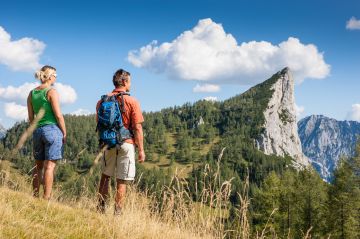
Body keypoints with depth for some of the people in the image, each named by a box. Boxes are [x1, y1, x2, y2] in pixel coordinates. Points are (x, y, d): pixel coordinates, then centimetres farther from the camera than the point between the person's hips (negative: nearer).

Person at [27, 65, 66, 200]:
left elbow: (31, 117, 12)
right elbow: (58, 115, -12)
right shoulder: (51, 92, -9)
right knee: (50, 166, -6)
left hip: (37, 131, 6)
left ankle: (35, 197, 17)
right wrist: (64, 133, -4)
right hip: (52, 129, -6)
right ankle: (46, 199, -9)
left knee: (38, 165, 14)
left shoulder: (32, 93, 9)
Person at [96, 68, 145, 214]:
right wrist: (141, 150, -5)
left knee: (105, 176, 21)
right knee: (122, 181, 3)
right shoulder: (131, 102, -10)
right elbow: (137, 128, -11)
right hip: (126, 144, -4)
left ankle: (101, 207, 19)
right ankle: (117, 213, 5)